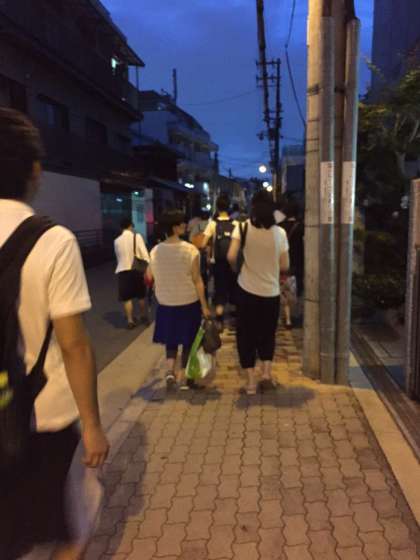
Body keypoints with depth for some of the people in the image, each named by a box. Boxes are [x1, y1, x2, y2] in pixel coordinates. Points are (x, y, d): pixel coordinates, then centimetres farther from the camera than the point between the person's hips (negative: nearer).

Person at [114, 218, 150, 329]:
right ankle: (144, 317, 28)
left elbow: (118, 257, 8)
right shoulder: (137, 236, -6)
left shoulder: (117, 241, 1)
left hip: (123, 271, 0)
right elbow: (144, 254, -9)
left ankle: (130, 320, 9)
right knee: (141, 296, 16)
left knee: (126, 297, 8)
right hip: (137, 270, 0)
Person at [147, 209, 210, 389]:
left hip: (165, 303, 3)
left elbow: (150, 276, 5)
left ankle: (170, 370, 1)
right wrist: (204, 305, -7)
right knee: (188, 340, 14)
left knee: (171, 339, 19)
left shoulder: (155, 251, -6)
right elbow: (197, 280, -14)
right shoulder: (190, 250, -16)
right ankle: (184, 376, 21)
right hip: (189, 302, -3)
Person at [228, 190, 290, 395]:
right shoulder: (280, 232, -4)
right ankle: (267, 369, 12)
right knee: (268, 332, 22)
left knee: (246, 334, 10)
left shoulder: (243, 227, -8)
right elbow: (284, 265, 0)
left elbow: (231, 257, -17)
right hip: (271, 292, 2)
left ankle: (251, 379, 11)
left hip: (248, 290, -1)